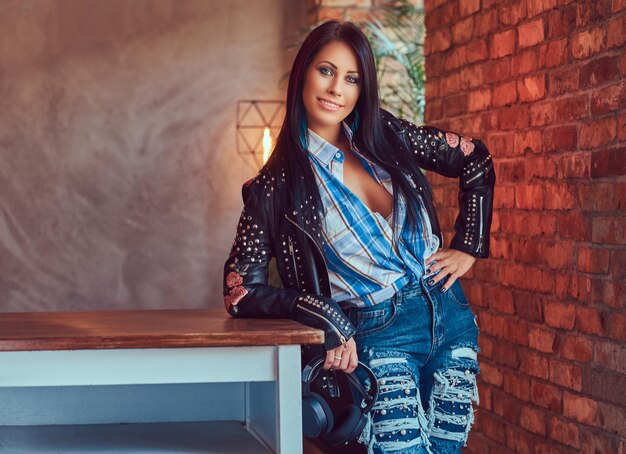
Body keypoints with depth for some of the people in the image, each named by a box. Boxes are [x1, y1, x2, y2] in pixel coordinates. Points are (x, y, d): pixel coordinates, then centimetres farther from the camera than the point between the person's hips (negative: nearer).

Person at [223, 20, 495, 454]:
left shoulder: (387, 135, 4)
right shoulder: (277, 186, -5)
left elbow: (476, 161, 16)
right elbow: (242, 289, -9)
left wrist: (468, 247, 9)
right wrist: (325, 317, -19)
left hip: (450, 319, 4)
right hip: (379, 337, -4)